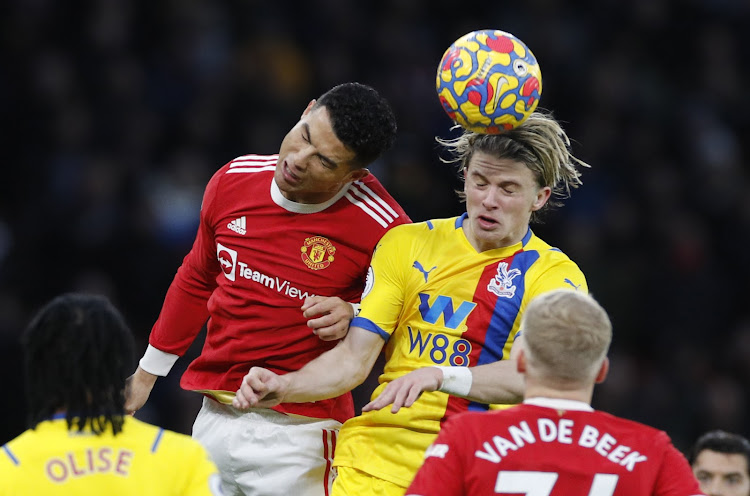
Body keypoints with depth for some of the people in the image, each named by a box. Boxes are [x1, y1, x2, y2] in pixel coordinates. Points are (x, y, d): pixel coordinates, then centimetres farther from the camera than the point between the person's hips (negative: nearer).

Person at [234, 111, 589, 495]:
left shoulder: (556, 276, 0)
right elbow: (353, 358, 2)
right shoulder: (407, 243, 9)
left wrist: (443, 377, -35)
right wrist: (283, 387, -17)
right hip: (378, 459, -1)